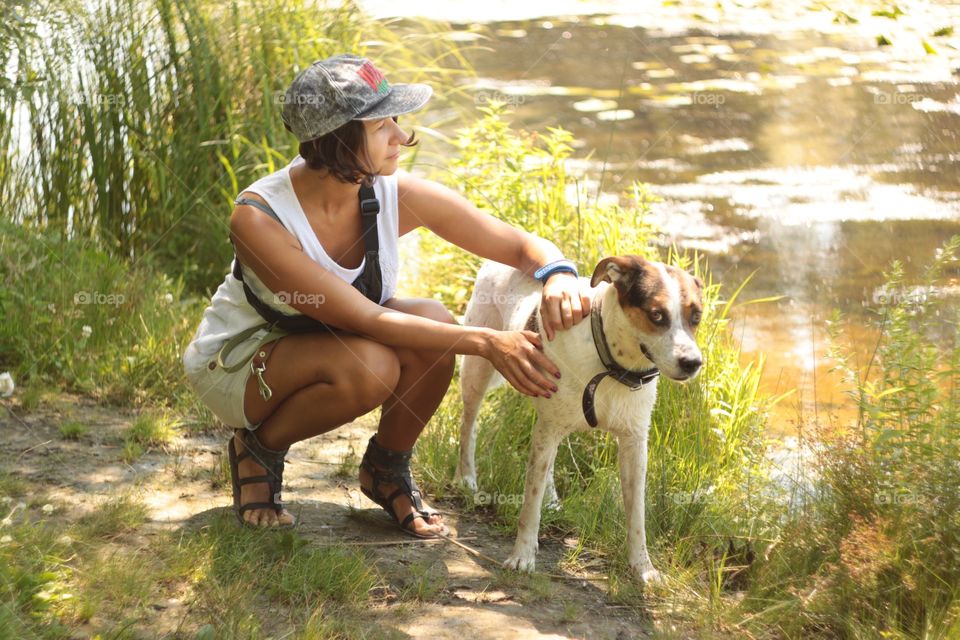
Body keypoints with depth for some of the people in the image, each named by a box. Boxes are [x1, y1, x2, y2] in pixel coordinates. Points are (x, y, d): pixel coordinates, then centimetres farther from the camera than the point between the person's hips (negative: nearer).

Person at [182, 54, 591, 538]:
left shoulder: (397, 196, -19)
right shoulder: (258, 219, -32)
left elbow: (525, 246, -13)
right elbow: (365, 320, -36)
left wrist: (558, 277, -37)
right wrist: (485, 342, -43)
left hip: (330, 343, 5)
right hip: (235, 362, -5)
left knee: (433, 322, -26)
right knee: (368, 364, -35)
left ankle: (387, 469, 0)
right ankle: (257, 448, -5)